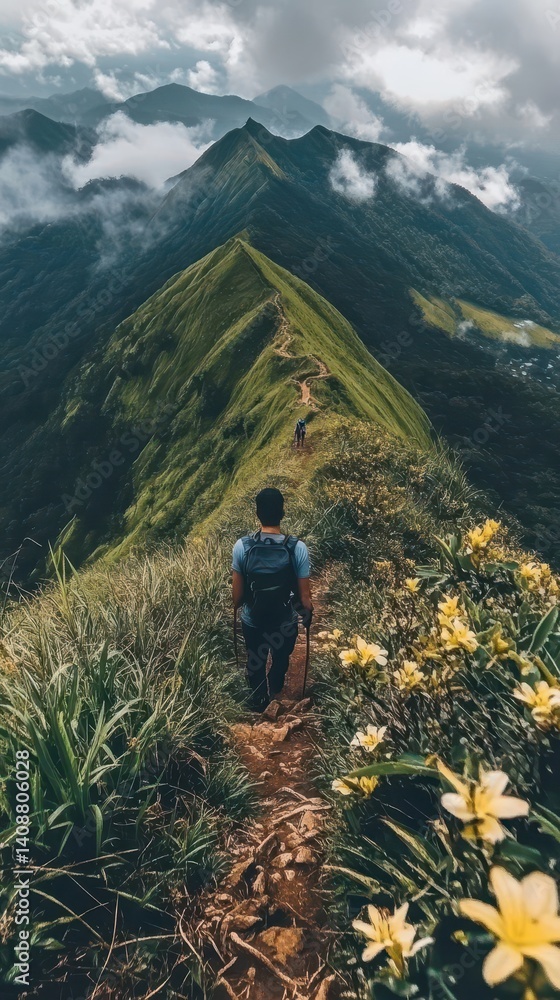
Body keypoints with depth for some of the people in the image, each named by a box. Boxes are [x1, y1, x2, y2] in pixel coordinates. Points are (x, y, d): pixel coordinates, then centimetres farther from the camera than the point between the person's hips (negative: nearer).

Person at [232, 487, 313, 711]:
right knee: (281, 659, 31)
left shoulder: (242, 546, -22)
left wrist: (236, 607, 11)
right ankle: (275, 690, 59)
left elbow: (238, 592, -11)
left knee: (255, 661, 28)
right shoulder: (298, 548, -25)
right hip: (286, 621, 0)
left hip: (252, 619, 0)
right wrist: (308, 613, 5)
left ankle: (259, 701, 49)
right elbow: (304, 594, -16)